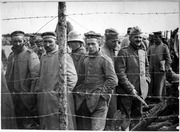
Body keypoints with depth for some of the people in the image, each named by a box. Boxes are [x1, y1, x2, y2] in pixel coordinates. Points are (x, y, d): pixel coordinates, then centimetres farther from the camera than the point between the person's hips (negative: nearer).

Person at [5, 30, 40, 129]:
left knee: (29, 124, -3)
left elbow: (36, 76, -16)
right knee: (20, 123, 15)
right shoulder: (11, 56, 13)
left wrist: (32, 93, -19)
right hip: (15, 97, 7)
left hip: (26, 95, -7)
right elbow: (7, 75, 19)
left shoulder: (31, 55, -9)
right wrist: (11, 90, 12)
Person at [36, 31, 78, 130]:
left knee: (61, 125, -5)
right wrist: (39, 90, 14)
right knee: (45, 126, 11)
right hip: (43, 100, 7)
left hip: (58, 98, -7)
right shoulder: (43, 58, 18)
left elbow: (72, 77, -11)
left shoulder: (63, 56, -5)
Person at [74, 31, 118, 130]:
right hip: (83, 101, 6)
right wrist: (78, 92, 7)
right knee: (82, 128, 9)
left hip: (99, 101, -6)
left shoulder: (105, 60, -5)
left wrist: (100, 93, -12)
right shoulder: (83, 59, 13)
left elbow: (113, 81, -10)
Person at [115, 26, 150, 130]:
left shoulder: (143, 52, 11)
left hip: (141, 91, 6)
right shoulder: (124, 52, -9)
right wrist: (130, 89, -17)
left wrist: (147, 80, 12)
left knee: (137, 116, 15)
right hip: (126, 92, -6)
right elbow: (120, 73, -15)